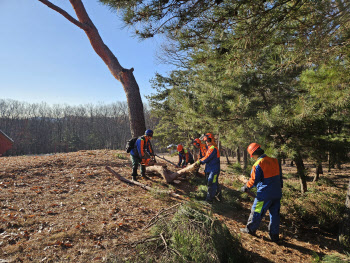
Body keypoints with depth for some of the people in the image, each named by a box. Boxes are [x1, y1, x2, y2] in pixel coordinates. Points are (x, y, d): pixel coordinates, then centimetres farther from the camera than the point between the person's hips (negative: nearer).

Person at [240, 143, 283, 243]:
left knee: (256, 212, 11)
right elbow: (280, 176, 13)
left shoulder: (258, 165, -18)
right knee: (275, 214, 15)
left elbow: (253, 181, -15)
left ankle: (250, 229, 27)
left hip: (265, 194, -6)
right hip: (277, 193, 6)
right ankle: (274, 235, 23)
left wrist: (245, 187, 1)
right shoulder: (275, 161, 3)